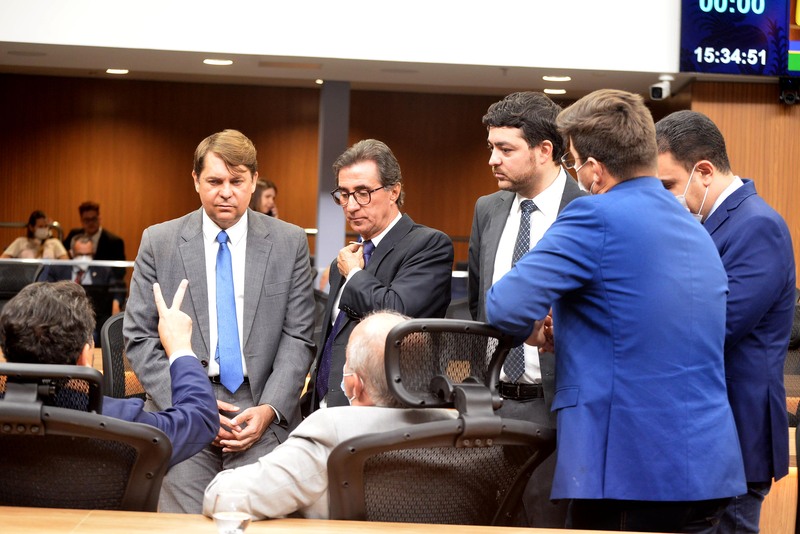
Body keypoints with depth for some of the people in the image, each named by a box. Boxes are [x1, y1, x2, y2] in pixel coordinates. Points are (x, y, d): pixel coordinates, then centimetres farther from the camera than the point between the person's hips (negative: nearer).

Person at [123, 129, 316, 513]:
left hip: (262, 411, 0)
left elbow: (298, 337, 4)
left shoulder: (289, 243, 6)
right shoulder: (159, 242, 6)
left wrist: (270, 408, -10)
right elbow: (139, 338, 4)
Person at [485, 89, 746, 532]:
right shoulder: (696, 231, 15)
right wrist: (566, 335, 23)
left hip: (631, 472, -8)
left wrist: (534, 330, 5)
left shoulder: (596, 217, -12)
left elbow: (507, 307, -17)